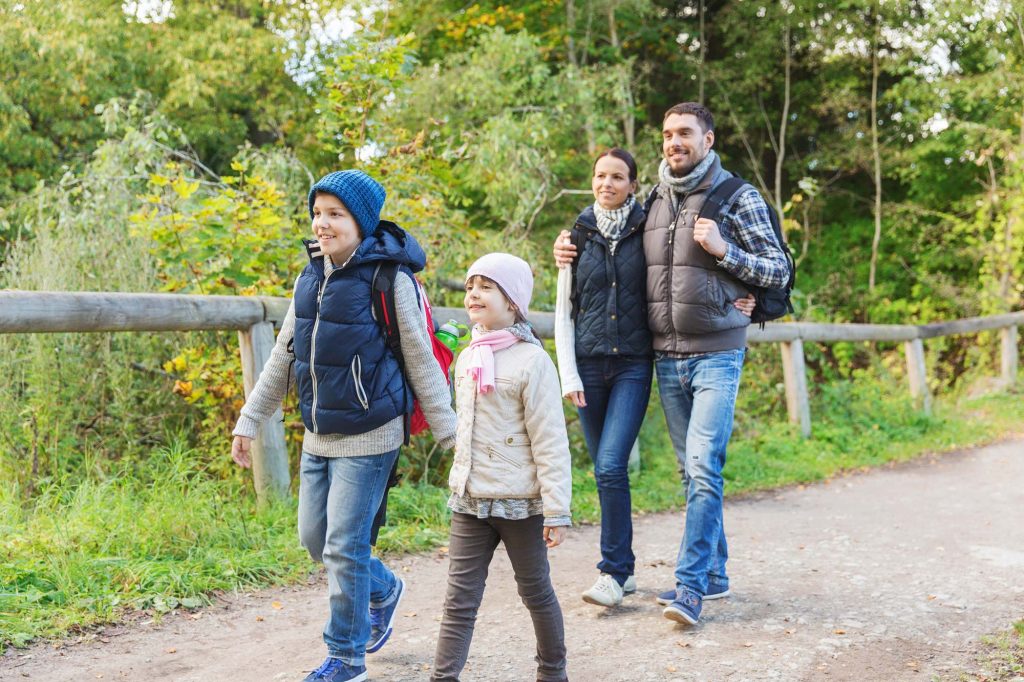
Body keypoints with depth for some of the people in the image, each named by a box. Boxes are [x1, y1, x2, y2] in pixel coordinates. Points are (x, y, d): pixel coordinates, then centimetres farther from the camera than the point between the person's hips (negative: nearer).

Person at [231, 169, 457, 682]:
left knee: (344, 546, -4)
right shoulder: (310, 278, 7)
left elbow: (421, 361, -8)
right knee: (314, 537, 14)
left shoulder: (389, 278, -12)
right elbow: (282, 356, 14)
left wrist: (449, 433, -6)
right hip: (318, 436, 7)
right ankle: (383, 590, 41)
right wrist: (248, 422, 15)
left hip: (367, 438, -7)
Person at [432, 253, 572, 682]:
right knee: (460, 598, 2)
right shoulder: (467, 359, 8)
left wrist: (556, 510, -15)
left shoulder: (532, 361, -12)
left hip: (520, 502, -5)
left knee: (535, 591, 11)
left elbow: (550, 441, -14)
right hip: (469, 501, 5)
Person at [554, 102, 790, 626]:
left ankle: (690, 583, -10)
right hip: (665, 358, 5)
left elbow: (780, 270, -2)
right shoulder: (653, 202, 11)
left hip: (716, 355, -5)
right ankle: (713, 573, 22)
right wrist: (573, 251, 9)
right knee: (693, 472, 11)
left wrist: (724, 250, -17)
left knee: (704, 468, -14)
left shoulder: (737, 197, -3)